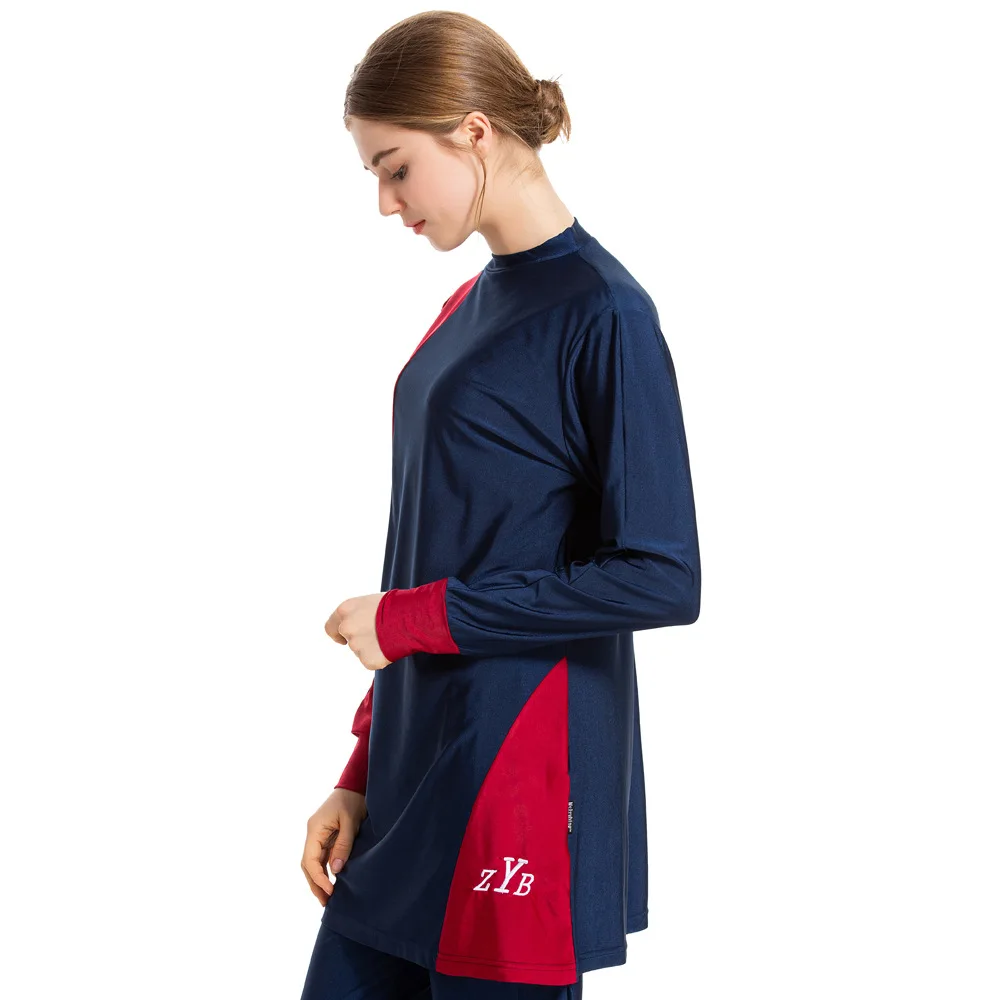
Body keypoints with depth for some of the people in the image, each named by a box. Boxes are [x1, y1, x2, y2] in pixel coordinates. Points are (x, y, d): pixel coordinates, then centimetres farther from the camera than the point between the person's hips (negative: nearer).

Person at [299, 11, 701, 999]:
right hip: (417, 772, 7)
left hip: (520, 781, -7)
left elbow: (661, 578, -18)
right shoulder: (469, 306, 12)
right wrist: (360, 777, 12)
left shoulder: (603, 314, -12)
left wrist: (410, 619, -13)